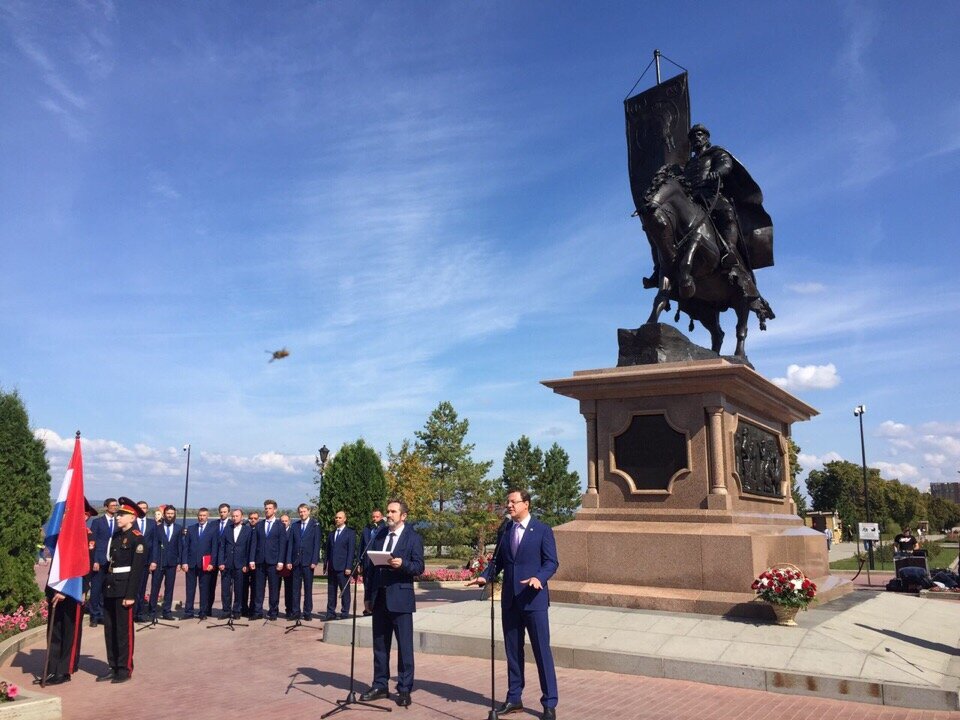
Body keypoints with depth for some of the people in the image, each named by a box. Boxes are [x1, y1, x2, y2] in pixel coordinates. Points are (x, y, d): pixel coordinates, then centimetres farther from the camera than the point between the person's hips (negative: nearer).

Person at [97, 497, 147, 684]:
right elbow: (109, 562, 16)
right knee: (109, 629, 11)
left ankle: (125, 669, 9)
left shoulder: (136, 538, -9)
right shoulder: (115, 536, 13)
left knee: (124, 630, -1)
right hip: (110, 588, 8)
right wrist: (104, 587, 11)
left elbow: (137, 569, -14)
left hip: (124, 589, -8)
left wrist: (130, 595, -18)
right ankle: (113, 667, 22)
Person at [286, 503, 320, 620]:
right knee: (296, 588, 4)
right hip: (296, 561, 3)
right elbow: (290, 544, 8)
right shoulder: (295, 526, 11)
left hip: (308, 561, -3)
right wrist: (288, 561, 0)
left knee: (308, 588, 2)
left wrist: (314, 561, -11)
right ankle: (296, 612, 9)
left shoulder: (315, 526, 0)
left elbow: (317, 544, -4)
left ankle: (307, 613, 8)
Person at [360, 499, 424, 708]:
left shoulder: (413, 538, -4)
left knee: (404, 646, 0)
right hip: (379, 598, 5)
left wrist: (402, 564, -29)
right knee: (380, 644, 12)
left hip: (400, 599, -5)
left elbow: (419, 567, -9)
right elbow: (371, 566, 12)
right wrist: (368, 595, 9)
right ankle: (380, 685, 22)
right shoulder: (379, 536, 11)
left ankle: (404, 689, 9)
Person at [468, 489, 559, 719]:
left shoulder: (542, 530, -5)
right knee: (513, 651, 13)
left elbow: (552, 562, -8)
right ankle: (514, 698, 25)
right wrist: (485, 576, -3)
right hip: (510, 600, 5)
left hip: (534, 599, -5)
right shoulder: (505, 531, 10)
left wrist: (539, 578, -25)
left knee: (542, 651, 0)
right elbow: (499, 560, 14)